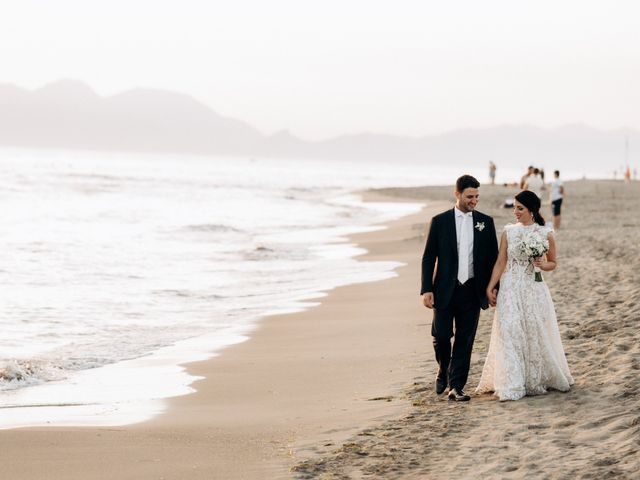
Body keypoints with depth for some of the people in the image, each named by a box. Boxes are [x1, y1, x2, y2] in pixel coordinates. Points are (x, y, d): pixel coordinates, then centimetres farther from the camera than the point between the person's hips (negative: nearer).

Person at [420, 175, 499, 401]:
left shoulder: (485, 222, 6)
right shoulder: (440, 221, 0)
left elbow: (492, 257, 9)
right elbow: (428, 258, 0)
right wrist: (426, 289, -8)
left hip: (472, 291, 1)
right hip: (445, 290, -1)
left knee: (465, 340, 2)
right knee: (441, 335, -1)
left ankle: (456, 387, 7)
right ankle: (443, 371, 28)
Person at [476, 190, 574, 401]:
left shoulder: (546, 233, 0)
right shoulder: (508, 231, 4)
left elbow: (553, 263, 9)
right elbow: (501, 262, 4)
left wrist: (543, 265, -13)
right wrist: (490, 287, -2)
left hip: (534, 289, -1)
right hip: (510, 290, 1)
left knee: (535, 334, 3)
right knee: (509, 334, -5)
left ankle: (537, 380, 21)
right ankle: (512, 385, -1)